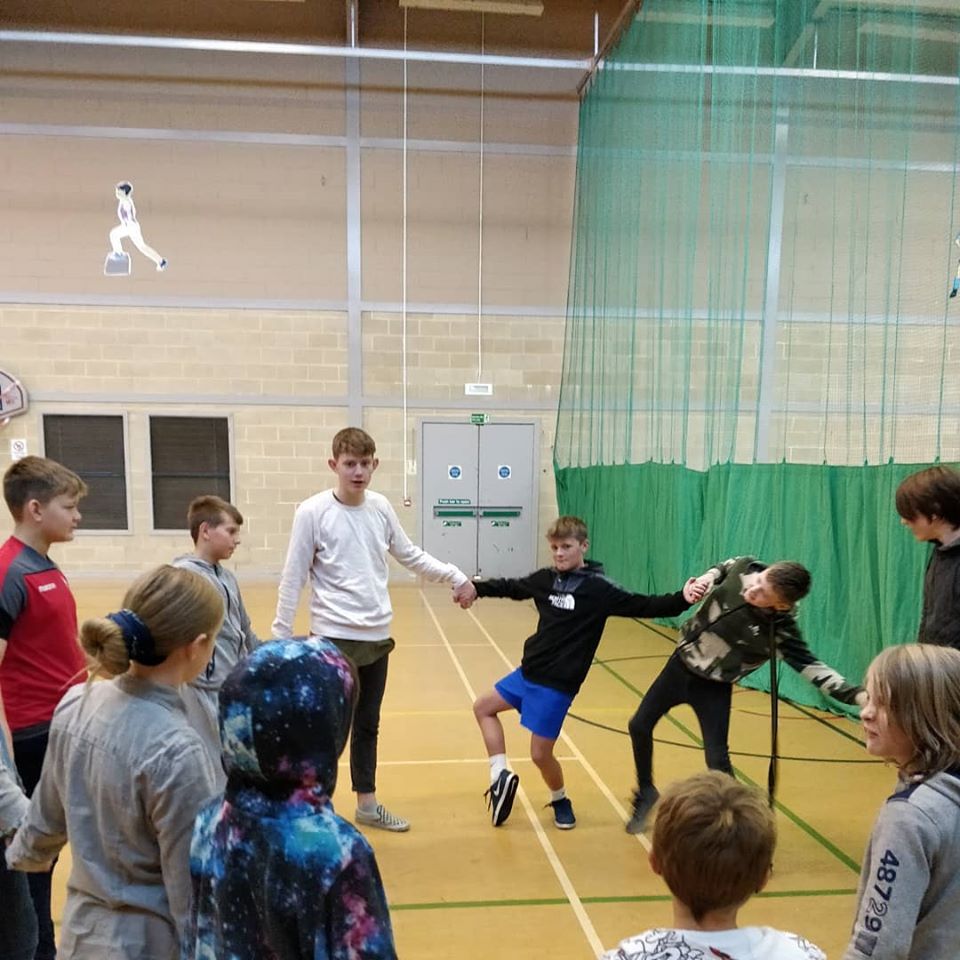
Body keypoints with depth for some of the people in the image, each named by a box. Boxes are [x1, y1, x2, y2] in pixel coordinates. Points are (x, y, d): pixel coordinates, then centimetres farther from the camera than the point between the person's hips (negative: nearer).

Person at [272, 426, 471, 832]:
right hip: (333, 639, -5)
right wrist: (281, 636, -7)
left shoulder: (381, 508, 1)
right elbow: (293, 578, -8)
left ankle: (367, 804, 34)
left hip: (377, 636, 5)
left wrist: (456, 575, 8)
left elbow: (410, 555, 15)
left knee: (367, 726, 19)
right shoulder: (312, 512, -13)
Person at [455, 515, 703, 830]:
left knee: (540, 754, 0)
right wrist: (477, 588, 15)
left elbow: (643, 606, -20)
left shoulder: (598, 589, -15)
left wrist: (682, 599, -34)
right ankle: (500, 775, 22)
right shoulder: (546, 578, 1)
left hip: (557, 684, -7)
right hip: (528, 671, 7)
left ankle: (560, 800, 30)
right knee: (483, 707, 18)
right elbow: (513, 587, 18)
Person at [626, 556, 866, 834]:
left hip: (713, 686, -5)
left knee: (717, 759, -8)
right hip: (682, 663, 5)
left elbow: (810, 666, -29)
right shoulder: (744, 567, -20)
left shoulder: (781, 631, -31)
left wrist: (855, 694, -43)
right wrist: (707, 577, -18)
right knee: (639, 725, 10)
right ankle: (646, 792, 34)